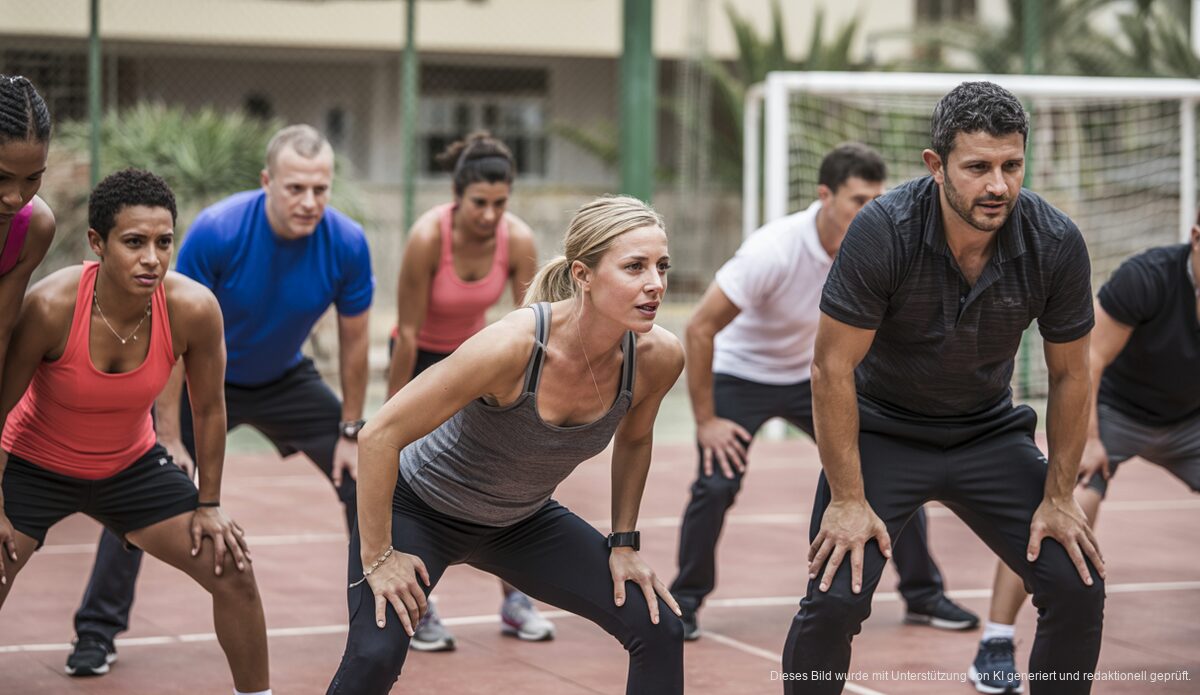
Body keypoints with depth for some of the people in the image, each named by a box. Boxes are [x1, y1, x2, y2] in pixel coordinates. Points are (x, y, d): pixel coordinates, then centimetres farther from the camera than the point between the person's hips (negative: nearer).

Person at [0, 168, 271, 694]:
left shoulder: (193, 309, -25)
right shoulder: (51, 306, -32)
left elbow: (208, 408, -7)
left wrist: (208, 505, 0)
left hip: (131, 465, 3)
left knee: (234, 572, -2)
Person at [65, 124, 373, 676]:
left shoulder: (347, 244, -24)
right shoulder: (216, 232, -31)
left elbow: (353, 342, -8)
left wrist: (349, 432, -5)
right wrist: (169, 437, -25)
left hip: (286, 381, 3)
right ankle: (96, 631, 0)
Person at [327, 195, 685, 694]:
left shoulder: (658, 358, -20)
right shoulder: (512, 346, -36)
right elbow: (380, 436, -29)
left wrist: (624, 544, 6)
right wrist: (376, 556, -22)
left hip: (523, 522, 5)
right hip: (420, 508, -5)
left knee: (659, 631, -5)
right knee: (374, 655, -26)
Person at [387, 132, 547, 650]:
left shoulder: (518, 240, -21)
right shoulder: (428, 237, -30)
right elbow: (408, 334, -24)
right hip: (422, 357, -3)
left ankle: (514, 602, 11)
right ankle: (418, 613, 2)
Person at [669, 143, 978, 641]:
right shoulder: (773, 251, -32)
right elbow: (700, 328, -26)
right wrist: (705, 420, -24)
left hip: (812, 374, 5)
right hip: (739, 375, -5)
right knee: (717, 485, -22)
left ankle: (923, 595, 11)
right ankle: (683, 603, 0)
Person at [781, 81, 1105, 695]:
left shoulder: (1057, 245, -18)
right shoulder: (883, 231, -27)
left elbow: (1069, 374, -4)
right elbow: (832, 368, -20)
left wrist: (1058, 497, -2)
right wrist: (848, 500, -19)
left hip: (989, 433, 3)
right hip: (883, 431, -3)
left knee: (1079, 589, -8)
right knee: (834, 600, -18)